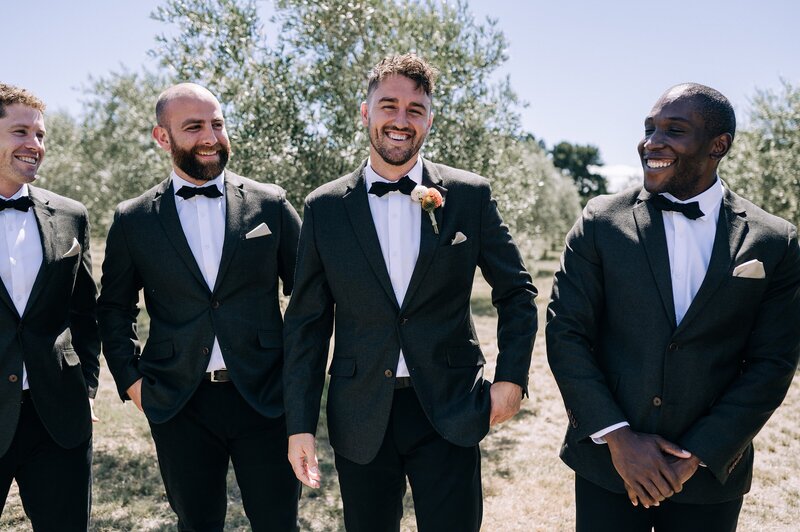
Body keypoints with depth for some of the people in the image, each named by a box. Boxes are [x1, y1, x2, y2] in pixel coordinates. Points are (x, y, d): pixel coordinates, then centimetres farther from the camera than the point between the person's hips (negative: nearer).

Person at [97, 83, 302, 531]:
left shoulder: (270, 204, 0)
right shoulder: (133, 220, 3)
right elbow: (114, 308, 12)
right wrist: (130, 379, 3)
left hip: (265, 396, 0)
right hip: (178, 405, 1)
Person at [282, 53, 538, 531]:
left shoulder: (471, 195, -1)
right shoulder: (325, 208, 0)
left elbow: (517, 293, 7)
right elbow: (307, 321, 2)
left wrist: (511, 379, -2)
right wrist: (300, 424, -1)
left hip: (449, 413, -1)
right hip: (361, 418, 1)